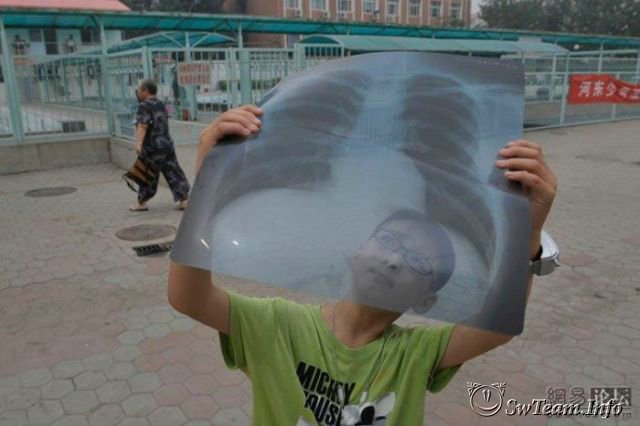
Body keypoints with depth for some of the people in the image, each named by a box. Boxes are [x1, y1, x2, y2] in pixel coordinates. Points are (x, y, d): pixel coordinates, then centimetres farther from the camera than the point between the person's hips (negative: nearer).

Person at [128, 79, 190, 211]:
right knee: (173, 173, 5)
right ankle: (183, 200, 2)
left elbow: (142, 126, -26)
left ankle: (142, 203, 18)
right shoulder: (160, 104, 14)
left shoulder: (144, 106, -11)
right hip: (167, 144, 7)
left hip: (152, 147, -7)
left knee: (147, 176, 5)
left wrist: (138, 143, -36)